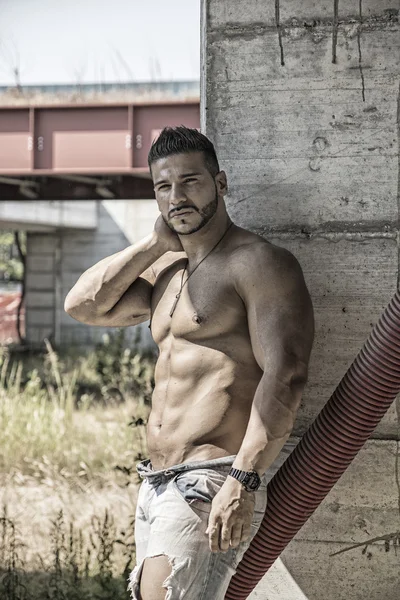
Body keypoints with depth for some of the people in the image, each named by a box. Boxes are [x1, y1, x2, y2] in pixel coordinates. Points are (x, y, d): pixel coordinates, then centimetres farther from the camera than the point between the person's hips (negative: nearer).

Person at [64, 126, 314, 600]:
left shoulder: (259, 263, -6)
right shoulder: (167, 271, 21)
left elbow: (284, 377, -16)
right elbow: (83, 304, 15)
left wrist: (244, 479, -26)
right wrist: (156, 242, 11)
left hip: (211, 485, -9)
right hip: (156, 486, 9)